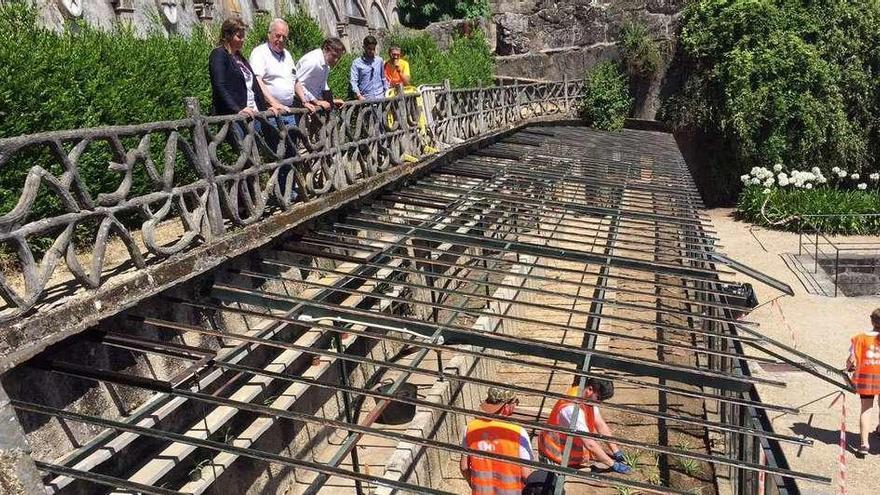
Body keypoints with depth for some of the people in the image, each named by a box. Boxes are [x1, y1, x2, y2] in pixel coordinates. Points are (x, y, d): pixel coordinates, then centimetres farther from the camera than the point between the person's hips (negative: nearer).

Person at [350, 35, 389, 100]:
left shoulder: (379, 60, 10)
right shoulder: (356, 63, -1)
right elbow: (353, 81, -6)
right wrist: (359, 96, -20)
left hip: (380, 97, 3)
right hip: (366, 99, -3)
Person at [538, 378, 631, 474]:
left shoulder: (589, 399, -6)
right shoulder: (572, 408, -31)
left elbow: (601, 425, 0)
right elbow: (589, 444, -30)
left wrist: (617, 453, -6)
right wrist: (613, 465, -25)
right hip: (557, 452, -7)